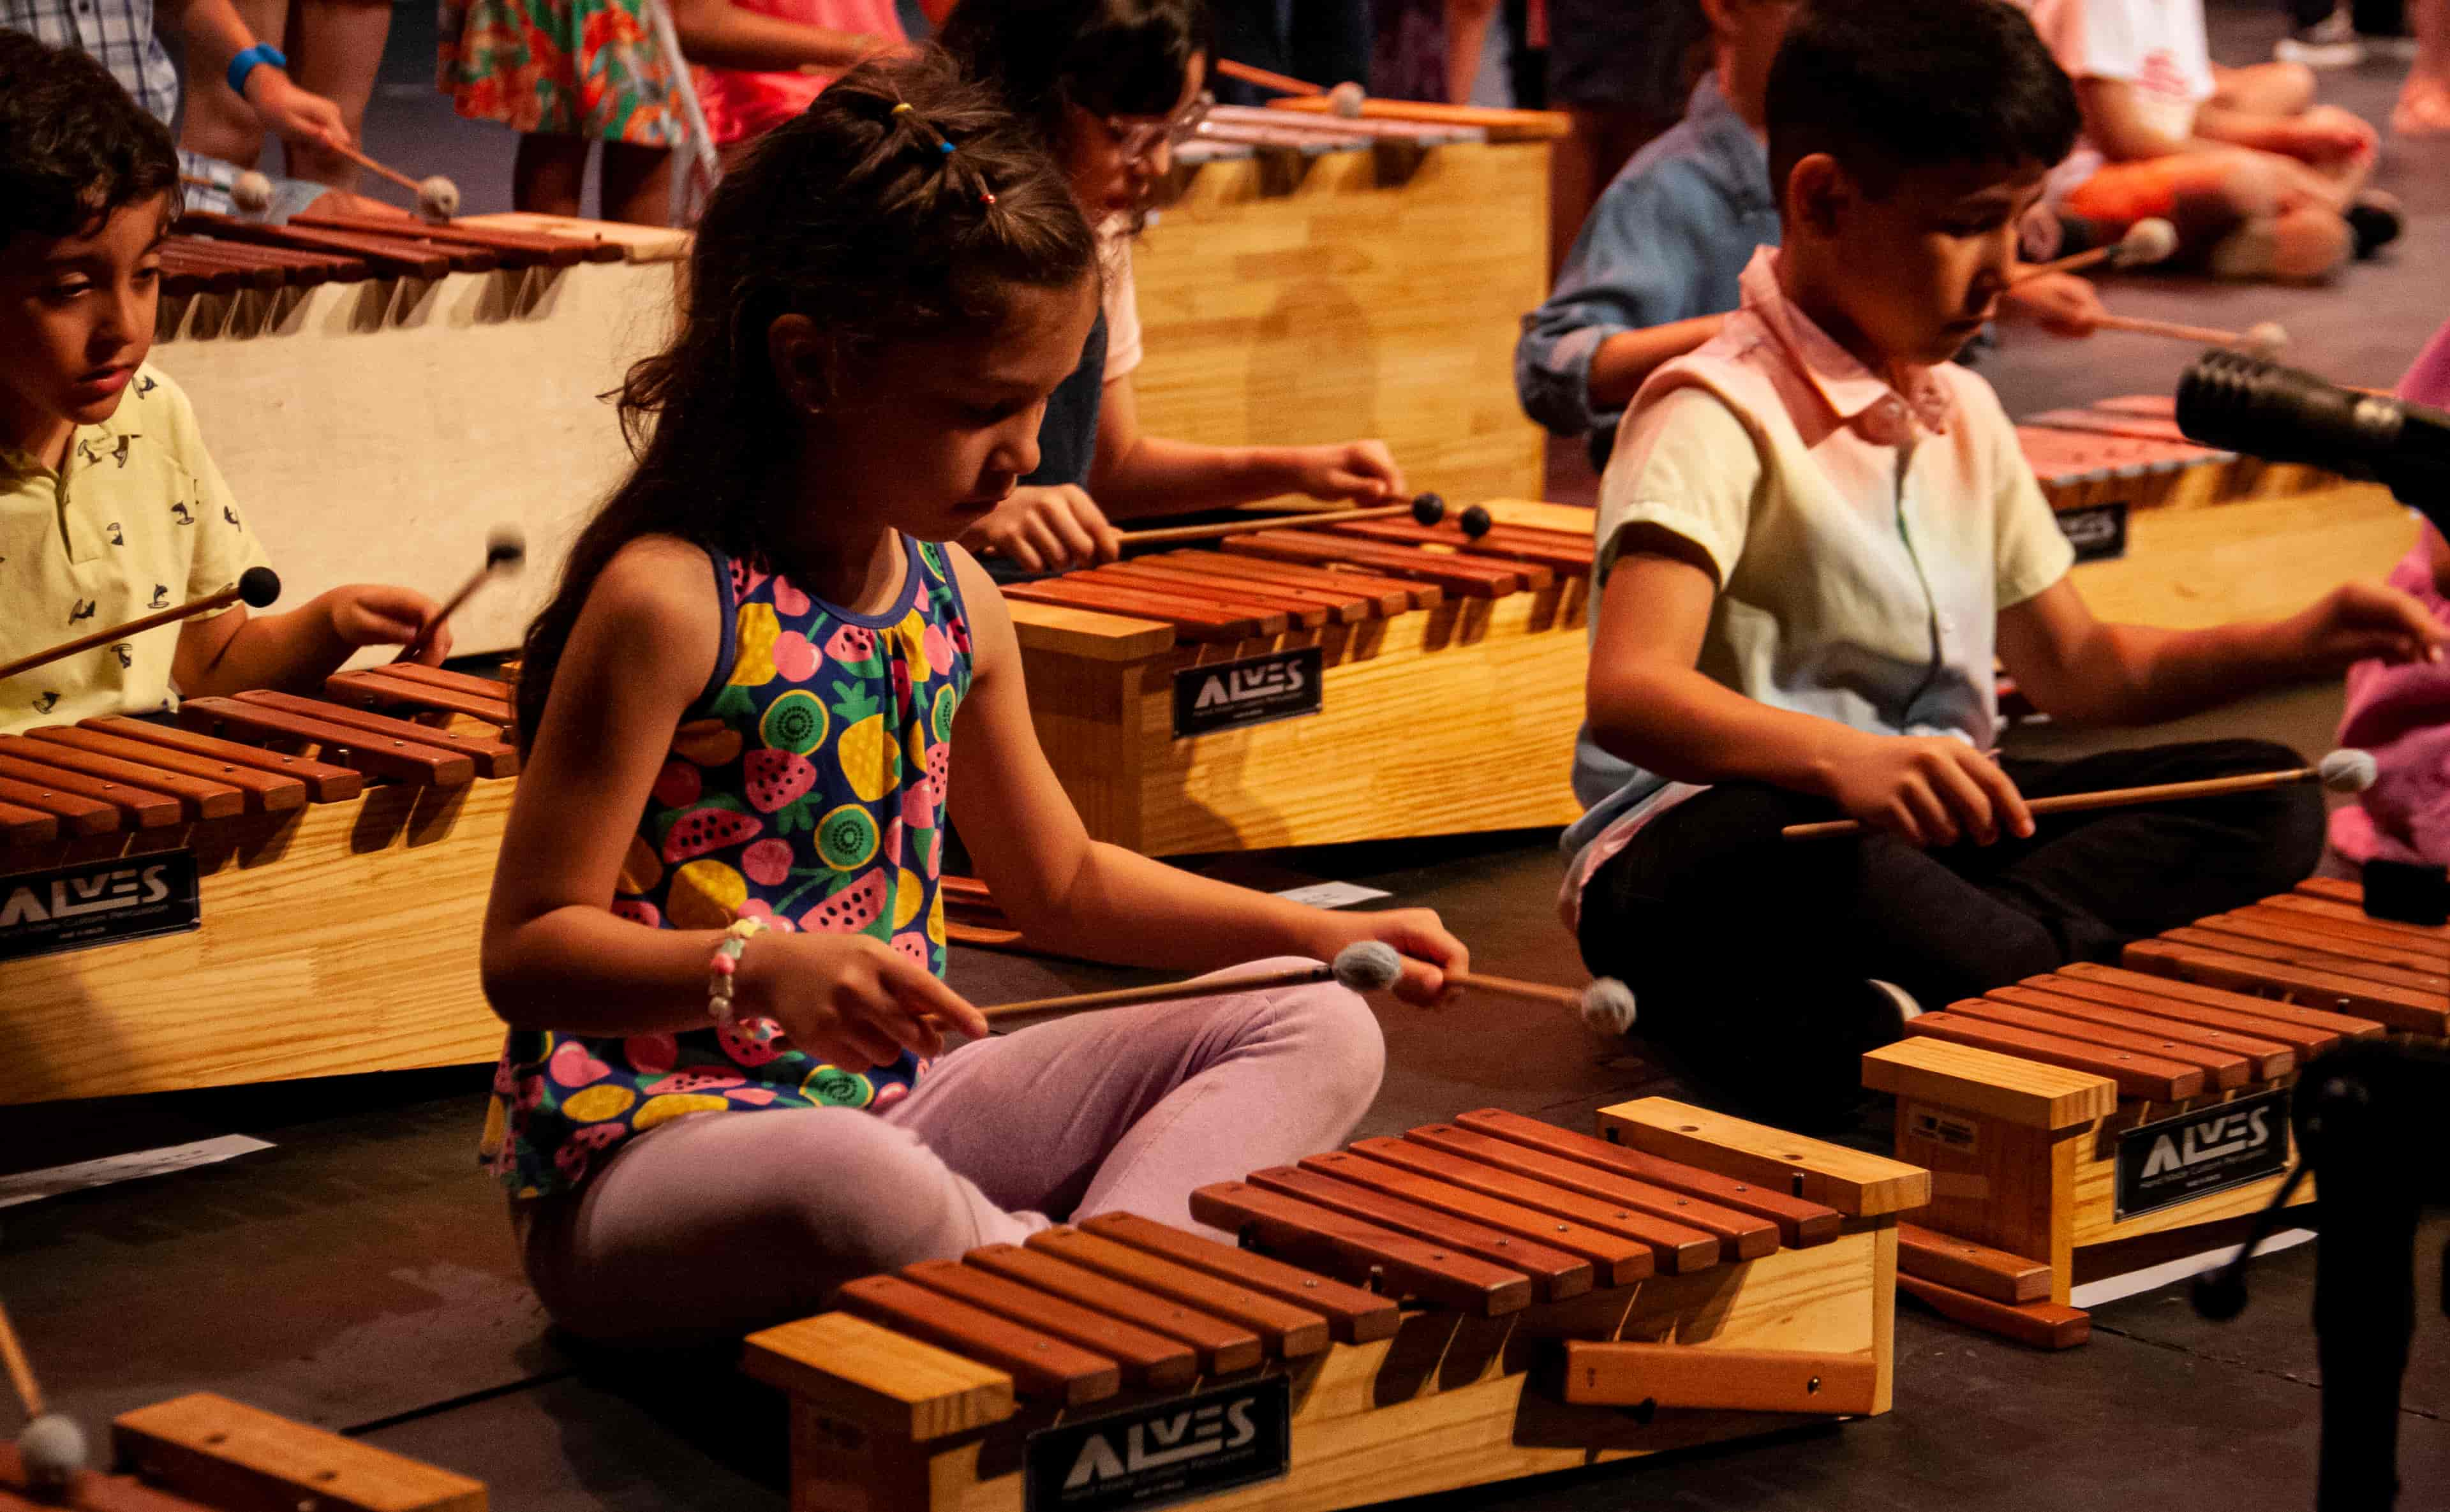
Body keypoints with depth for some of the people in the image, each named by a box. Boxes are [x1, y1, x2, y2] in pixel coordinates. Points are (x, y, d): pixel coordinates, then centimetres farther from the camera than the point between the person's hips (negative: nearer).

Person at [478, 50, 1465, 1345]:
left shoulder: (954, 604, 8)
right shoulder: (667, 604, -16)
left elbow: (1061, 886, 23)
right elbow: (527, 950, -16)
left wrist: (1327, 934, 13)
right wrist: (759, 969, -33)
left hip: (885, 1102, 8)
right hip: (643, 1154, -8)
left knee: (1317, 1033, 2)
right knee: (854, 1191, -44)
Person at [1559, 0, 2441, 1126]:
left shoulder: (1961, 418, 15)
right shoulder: (1717, 418, -13)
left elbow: (2071, 666, 23)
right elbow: (1629, 694, -28)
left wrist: (2296, 645, 6)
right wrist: (1846, 759, -45)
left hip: (1931, 815, 9)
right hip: (1706, 834, -9)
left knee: (2267, 801, -8)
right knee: (1821, 866, -43)